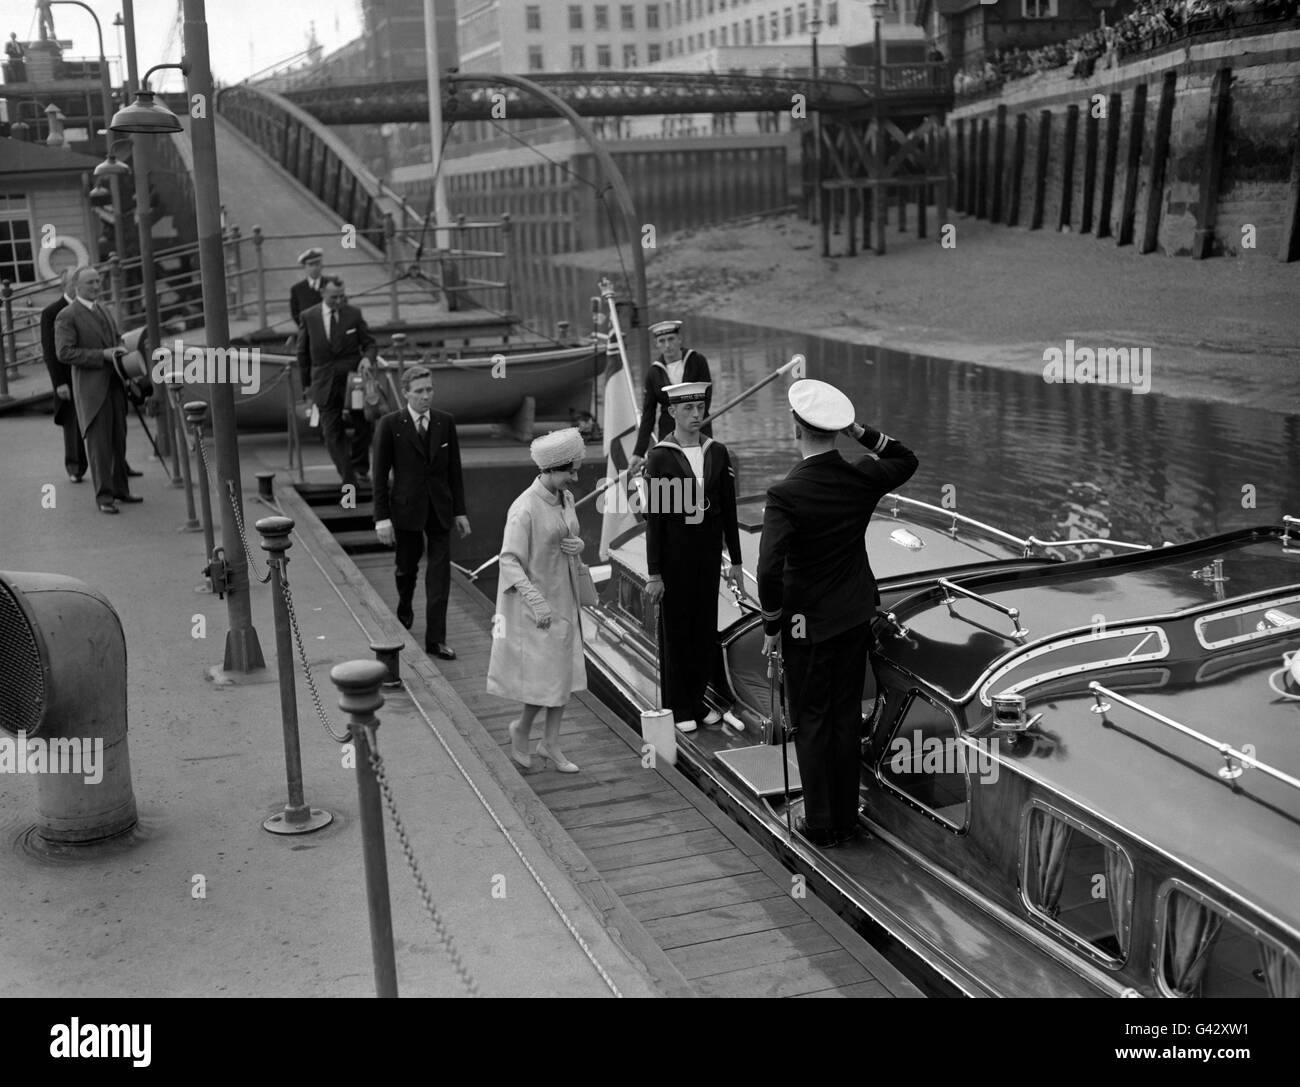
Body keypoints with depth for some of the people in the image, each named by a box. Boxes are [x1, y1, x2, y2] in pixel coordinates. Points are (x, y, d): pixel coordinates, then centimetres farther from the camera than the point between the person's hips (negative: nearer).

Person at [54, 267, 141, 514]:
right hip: (91, 387, -7)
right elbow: (64, 353, -15)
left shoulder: (102, 311, 16)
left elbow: (116, 339, 26)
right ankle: (104, 495, -2)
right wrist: (102, 355, -20)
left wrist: (120, 349, 2)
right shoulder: (66, 316, -7)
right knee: (98, 440, -6)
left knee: (118, 439, 9)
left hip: (114, 383, 7)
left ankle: (120, 488, 18)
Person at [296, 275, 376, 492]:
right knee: (332, 432, -3)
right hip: (324, 382, 0)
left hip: (352, 378, 1)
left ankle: (360, 468, 30)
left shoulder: (353, 314, 1)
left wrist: (367, 357, -15)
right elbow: (303, 353, 9)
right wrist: (307, 385, 8)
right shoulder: (308, 317, 1)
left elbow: (369, 343, 8)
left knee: (363, 425, 8)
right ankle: (348, 478, 2)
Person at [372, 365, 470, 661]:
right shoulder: (390, 425, -8)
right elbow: (380, 474, -6)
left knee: (440, 573, -3)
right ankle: (404, 608, 47)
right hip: (406, 509, -1)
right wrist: (382, 517, -11)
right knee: (407, 567, 16)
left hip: (440, 509, 2)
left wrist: (460, 511, 5)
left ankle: (435, 639, 0)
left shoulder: (445, 422, 1)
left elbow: (454, 469, 6)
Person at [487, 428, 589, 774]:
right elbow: (510, 561, -20)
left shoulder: (566, 499, 4)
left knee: (564, 674, 11)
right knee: (545, 677, -4)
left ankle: (551, 743, 23)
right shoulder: (525, 509, -20)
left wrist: (578, 545, -5)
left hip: (564, 599, 8)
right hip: (534, 604, -8)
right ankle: (521, 729, 22)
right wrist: (536, 602, -27)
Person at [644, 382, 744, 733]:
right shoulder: (660, 457, -9)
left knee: (706, 629, 10)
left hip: (708, 555, 4)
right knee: (676, 631, 6)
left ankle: (697, 700, 24)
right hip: (674, 556, -4)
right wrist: (654, 573, -10)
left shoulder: (718, 453, 4)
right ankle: (679, 707, 17)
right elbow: (654, 516, -9)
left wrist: (735, 558, 8)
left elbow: (728, 508, 8)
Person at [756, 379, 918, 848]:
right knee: (847, 717, 15)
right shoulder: (862, 479, -7)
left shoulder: (785, 494, -21)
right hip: (856, 616, 5)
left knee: (811, 722, 8)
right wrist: (862, 432, 2)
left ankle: (820, 824, 17)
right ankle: (846, 819, 25)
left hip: (807, 624, -5)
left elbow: (769, 569, -27)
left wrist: (772, 628, -13)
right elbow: (907, 460, 15)